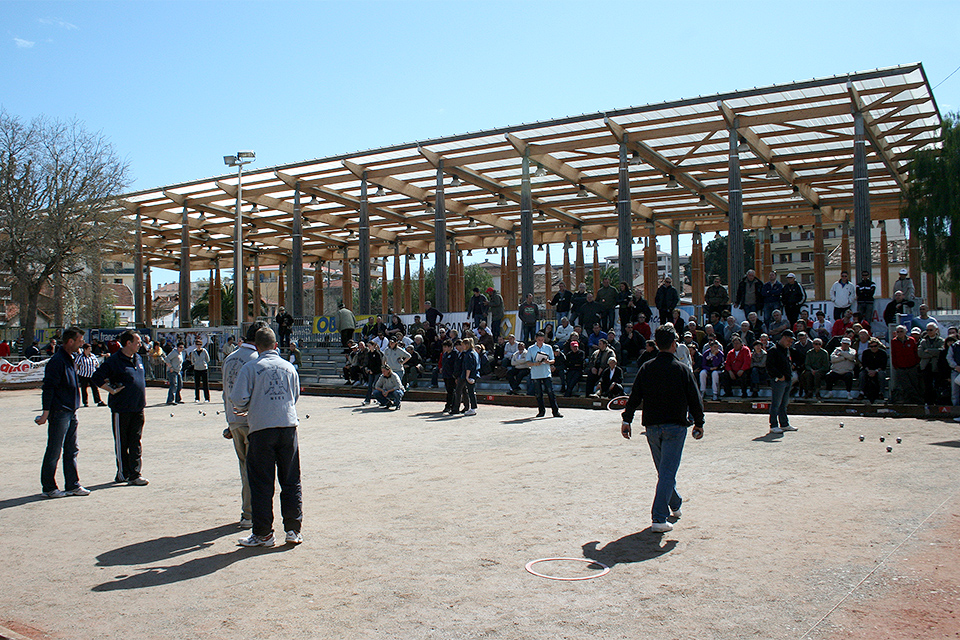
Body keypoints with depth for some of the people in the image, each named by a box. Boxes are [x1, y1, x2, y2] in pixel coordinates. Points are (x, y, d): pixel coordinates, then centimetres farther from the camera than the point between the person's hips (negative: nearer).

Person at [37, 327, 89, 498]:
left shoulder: (69, 359, 14)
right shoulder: (57, 361, -15)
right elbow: (48, 388, -18)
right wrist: (46, 412, -19)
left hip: (71, 412, 9)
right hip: (59, 413, -9)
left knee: (71, 451, 12)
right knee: (54, 452, 0)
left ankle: (73, 485, 18)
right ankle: (49, 488, 9)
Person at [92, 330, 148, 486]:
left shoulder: (138, 359, 12)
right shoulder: (114, 360, -11)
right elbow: (97, 378, -13)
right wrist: (112, 391, -13)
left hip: (138, 409, 7)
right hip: (121, 410, -6)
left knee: (136, 443, 7)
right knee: (122, 443, 4)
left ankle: (135, 474, 11)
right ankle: (123, 474, 11)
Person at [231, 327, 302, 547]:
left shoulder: (250, 368, -4)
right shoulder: (289, 368, 9)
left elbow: (239, 400, -9)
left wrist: (244, 409, 13)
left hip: (261, 429, -3)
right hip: (288, 425, 3)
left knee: (261, 483, 5)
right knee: (291, 481, 10)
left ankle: (263, 533, 10)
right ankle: (293, 530, 13)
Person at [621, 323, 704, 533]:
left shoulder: (646, 368, 0)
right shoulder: (682, 370, -7)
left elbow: (634, 397, 0)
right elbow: (695, 400, -3)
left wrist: (626, 421, 7)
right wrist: (699, 424, 8)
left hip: (652, 427, 4)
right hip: (675, 427, -4)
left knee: (664, 470, 20)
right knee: (668, 472, -4)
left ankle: (675, 504, 41)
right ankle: (659, 519, -11)